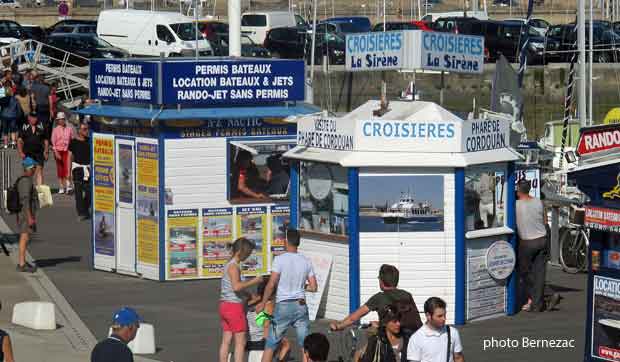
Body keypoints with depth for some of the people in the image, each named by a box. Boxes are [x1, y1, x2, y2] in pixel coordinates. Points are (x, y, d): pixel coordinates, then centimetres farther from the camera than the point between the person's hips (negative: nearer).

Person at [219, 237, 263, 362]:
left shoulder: (229, 265, 14)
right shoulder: (234, 266, -15)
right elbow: (236, 286, -28)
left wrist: (250, 295, 15)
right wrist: (254, 281, -18)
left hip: (225, 305, 9)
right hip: (235, 306, -9)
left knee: (226, 341, 9)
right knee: (241, 342, -4)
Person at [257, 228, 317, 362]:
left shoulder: (280, 259, -9)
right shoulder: (306, 261, 2)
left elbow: (271, 284, -12)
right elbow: (313, 287, 3)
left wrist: (263, 303, 0)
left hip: (283, 306, -3)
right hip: (301, 306, 3)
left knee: (271, 344, 6)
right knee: (305, 345, 6)